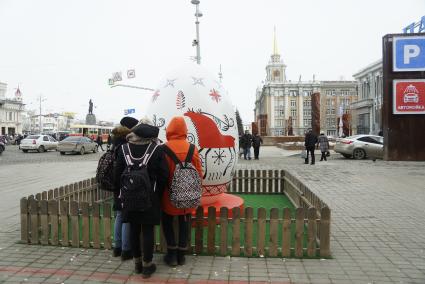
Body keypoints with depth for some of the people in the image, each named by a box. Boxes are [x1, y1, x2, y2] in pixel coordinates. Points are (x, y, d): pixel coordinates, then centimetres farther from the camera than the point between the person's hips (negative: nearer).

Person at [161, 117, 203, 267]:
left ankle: (172, 254, 19)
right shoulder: (192, 149, -8)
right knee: (184, 223, 16)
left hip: (169, 194, -2)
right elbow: (199, 173, -3)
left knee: (167, 222, 18)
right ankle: (181, 254, 24)